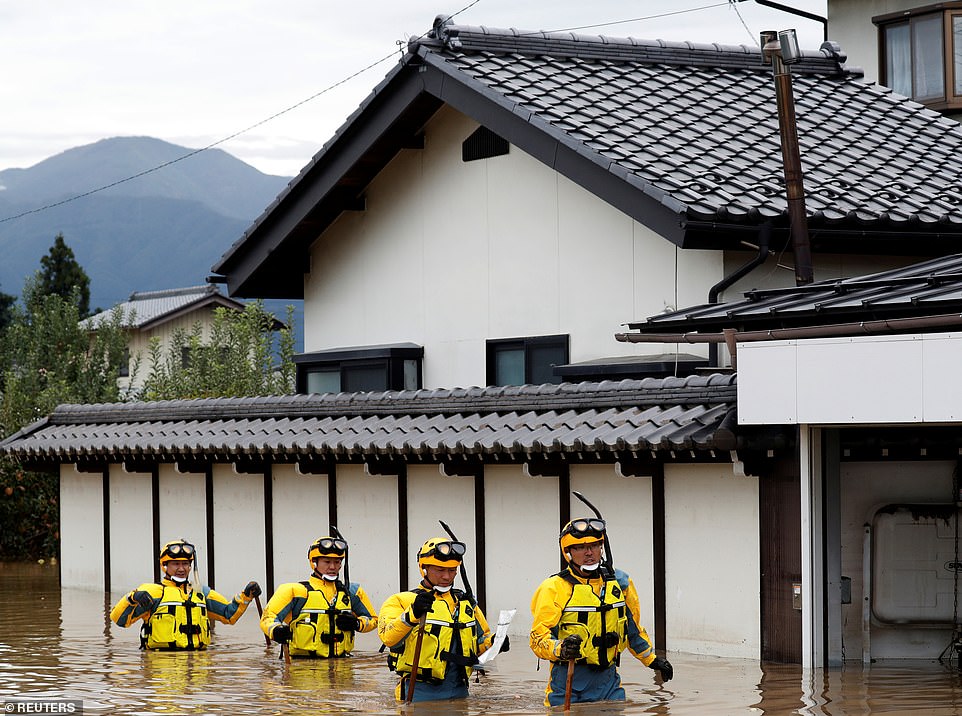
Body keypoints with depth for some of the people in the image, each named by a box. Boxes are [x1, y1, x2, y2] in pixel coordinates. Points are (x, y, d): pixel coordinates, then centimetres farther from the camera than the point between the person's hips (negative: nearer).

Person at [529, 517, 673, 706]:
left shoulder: (619, 582, 10)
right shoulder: (554, 588, -7)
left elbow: (633, 627, 24)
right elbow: (539, 637, -12)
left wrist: (651, 660, 31)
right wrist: (560, 649, -32)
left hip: (607, 680, 4)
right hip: (568, 683, -4)